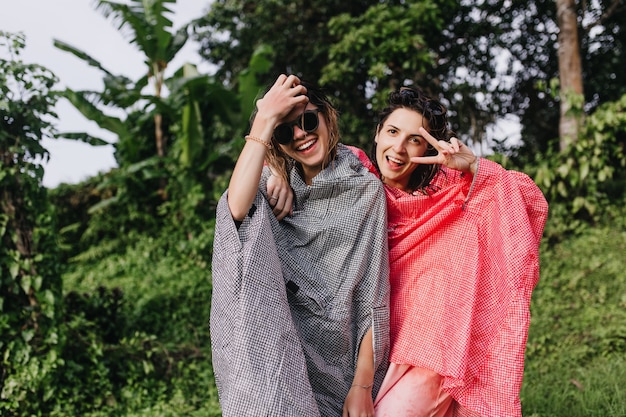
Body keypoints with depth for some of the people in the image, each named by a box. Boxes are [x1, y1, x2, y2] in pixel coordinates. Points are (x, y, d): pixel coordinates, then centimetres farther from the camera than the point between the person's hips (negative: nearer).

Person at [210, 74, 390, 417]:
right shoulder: (274, 184, 6)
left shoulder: (365, 188, -1)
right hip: (278, 345, 3)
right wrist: (264, 120, -17)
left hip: (337, 358, -3)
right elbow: (235, 208, -19)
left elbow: (372, 296, -4)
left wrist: (363, 386, -8)